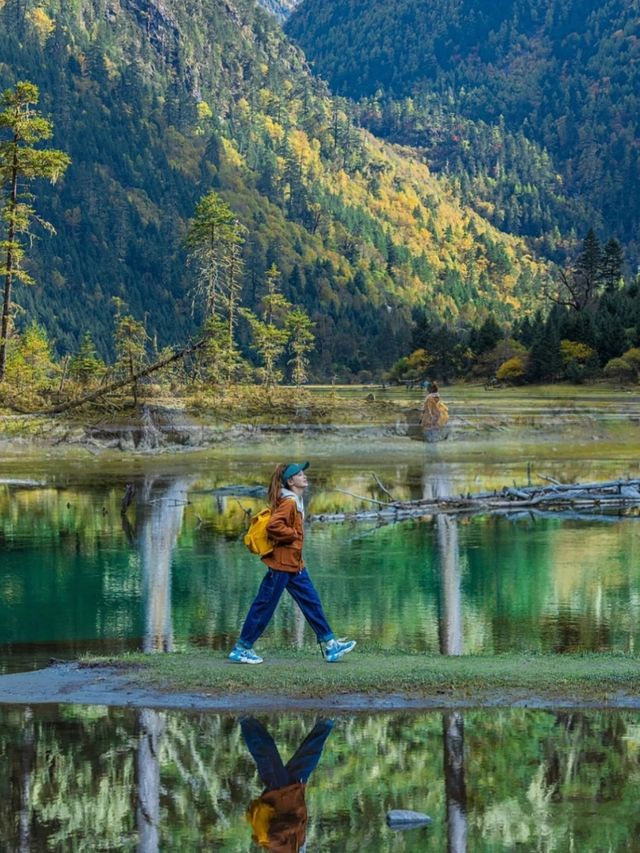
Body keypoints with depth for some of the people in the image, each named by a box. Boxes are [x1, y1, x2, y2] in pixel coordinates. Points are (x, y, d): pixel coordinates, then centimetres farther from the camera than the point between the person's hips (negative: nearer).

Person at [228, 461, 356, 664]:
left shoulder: (297, 502, 13)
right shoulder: (288, 502, -18)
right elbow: (273, 526, -29)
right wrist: (294, 535, -18)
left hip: (294, 564, 10)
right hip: (282, 563, -10)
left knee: (311, 602, 8)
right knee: (264, 606, -2)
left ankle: (330, 646, 10)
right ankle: (241, 649, 6)